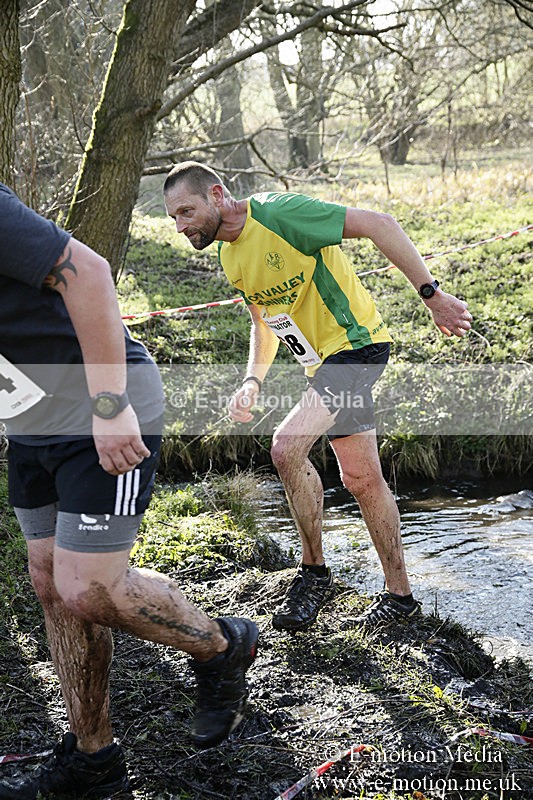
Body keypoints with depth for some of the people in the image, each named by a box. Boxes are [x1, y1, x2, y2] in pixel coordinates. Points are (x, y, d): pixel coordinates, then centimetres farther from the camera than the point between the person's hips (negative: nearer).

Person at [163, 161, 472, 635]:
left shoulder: (278, 213, -20)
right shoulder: (230, 258, 7)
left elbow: (378, 224, -20)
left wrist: (432, 295, -21)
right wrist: (252, 383, 5)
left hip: (356, 343, -9)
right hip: (324, 361, 9)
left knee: (287, 446, -21)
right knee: (362, 478, 11)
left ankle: (314, 573, -3)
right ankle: (400, 596, 22)